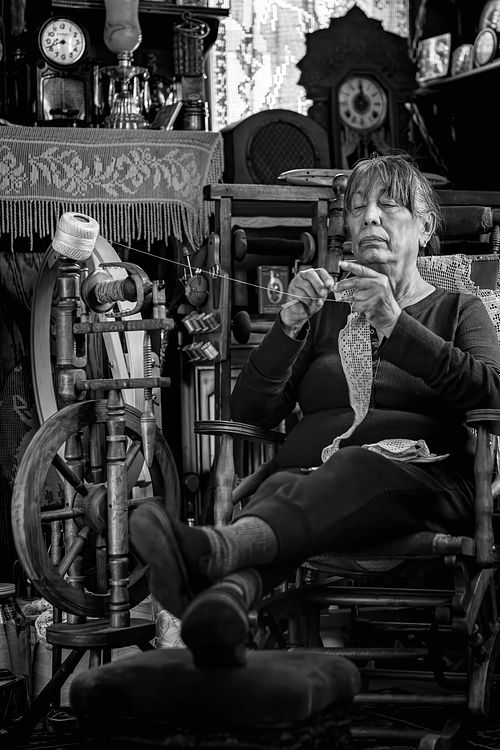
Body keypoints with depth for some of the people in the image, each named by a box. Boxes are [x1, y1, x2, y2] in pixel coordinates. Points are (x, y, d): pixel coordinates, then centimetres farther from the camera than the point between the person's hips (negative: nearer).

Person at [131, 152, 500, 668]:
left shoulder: (458, 311, 23)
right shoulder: (324, 313, 30)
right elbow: (249, 413, 15)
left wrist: (395, 326, -14)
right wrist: (288, 325, -3)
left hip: (423, 476, -2)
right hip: (313, 473, 3)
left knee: (362, 465, -39)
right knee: (280, 486, -36)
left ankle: (216, 548, -65)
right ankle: (226, 597, -68)